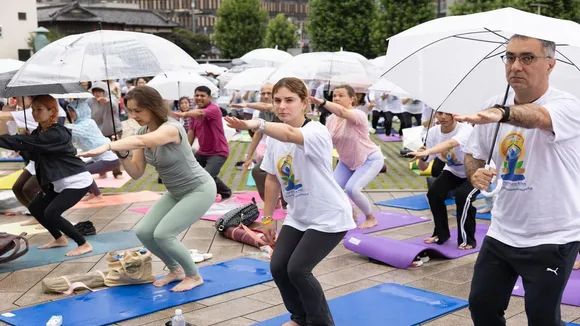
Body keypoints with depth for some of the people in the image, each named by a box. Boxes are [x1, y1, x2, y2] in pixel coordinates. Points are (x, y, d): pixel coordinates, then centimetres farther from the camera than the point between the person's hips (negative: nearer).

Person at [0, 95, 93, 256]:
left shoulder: (57, 134, -24)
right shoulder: (38, 133, 5)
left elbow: (27, 143, -32)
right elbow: (33, 155, 5)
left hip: (77, 181, -10)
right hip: (57, 182, 10)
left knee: (51, 213, -18)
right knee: (35, 207, 14)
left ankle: (84, 245, -6)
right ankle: (59, 239, 31)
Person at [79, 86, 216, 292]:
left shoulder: (171, 128, -27)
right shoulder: (142, 132, -2)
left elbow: (142, 141, -49)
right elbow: (136, 173, -2)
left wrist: (106, 147, -60)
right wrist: (122, 154, -20)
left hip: (199, 190, -8)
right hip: (175, 193, 8)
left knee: (163, 234, -17)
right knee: (143, 232, -2)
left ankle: (194, 276, 6)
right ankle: (175, 270, 20)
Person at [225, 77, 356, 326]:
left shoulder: (317, 132, -24)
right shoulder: (274, 138, -1)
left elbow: (290, 134, -47)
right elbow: (273, 179, 8)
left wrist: (257, 125, -64)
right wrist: (267, 218, 9)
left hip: (329, 218, -7)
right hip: (297, 217, 7)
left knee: (297, 269, -15)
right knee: (278, 267, -1)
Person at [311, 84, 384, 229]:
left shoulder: (358, 115, -29)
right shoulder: (331, 119, -8)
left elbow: (342, 112, -51)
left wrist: (321, 102, -67)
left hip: (370, 159, -7)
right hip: (347, 161, 7)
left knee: (352, 189, -24)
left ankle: (371, 218, 3)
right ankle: (351, 214, 20)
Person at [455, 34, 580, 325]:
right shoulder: (493, 106, 0)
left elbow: (538, 116, -41)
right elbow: (473, 154, 10)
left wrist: (501, 114, -61)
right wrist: (475, 173, -13)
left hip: (552, 239, -5)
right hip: (501, 234, 5)